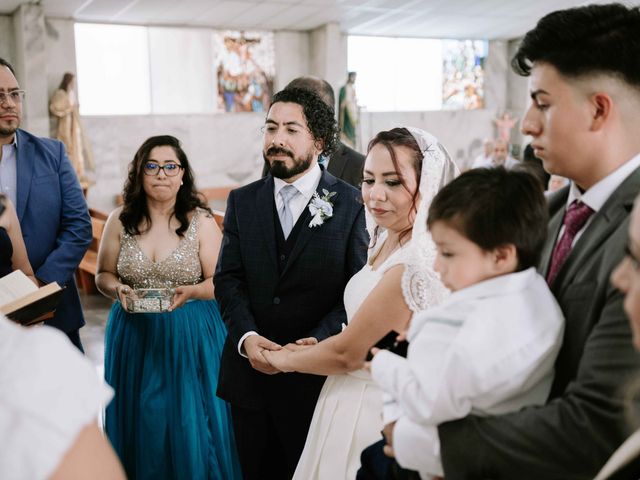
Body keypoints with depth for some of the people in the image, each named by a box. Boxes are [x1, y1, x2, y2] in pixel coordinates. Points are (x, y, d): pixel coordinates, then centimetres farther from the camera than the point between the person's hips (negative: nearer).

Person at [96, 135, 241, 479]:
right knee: (140, 424, 11)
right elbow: (103, 275, 9)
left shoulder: (201, 221, -4)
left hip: (190, 336, -2)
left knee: (190, 423, 4)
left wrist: (190, 291, -22)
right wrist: (118, 289, -12)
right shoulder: (120, 220, 2)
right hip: (134, 335, 2)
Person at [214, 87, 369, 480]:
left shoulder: (351, 204, -5)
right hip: (249, 371, 3)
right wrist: (247, 337, -14)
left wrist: (317, 342, -21)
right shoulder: (242, 201, 6)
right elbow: (228, 279, 1)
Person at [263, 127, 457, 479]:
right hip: (355, 401, 8)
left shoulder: (414, 264, -26)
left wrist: (282, 360, -5)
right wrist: (316, 344, 7)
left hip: (371, 413, -8)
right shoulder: (389, 241, 2)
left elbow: (347, 353, -19)